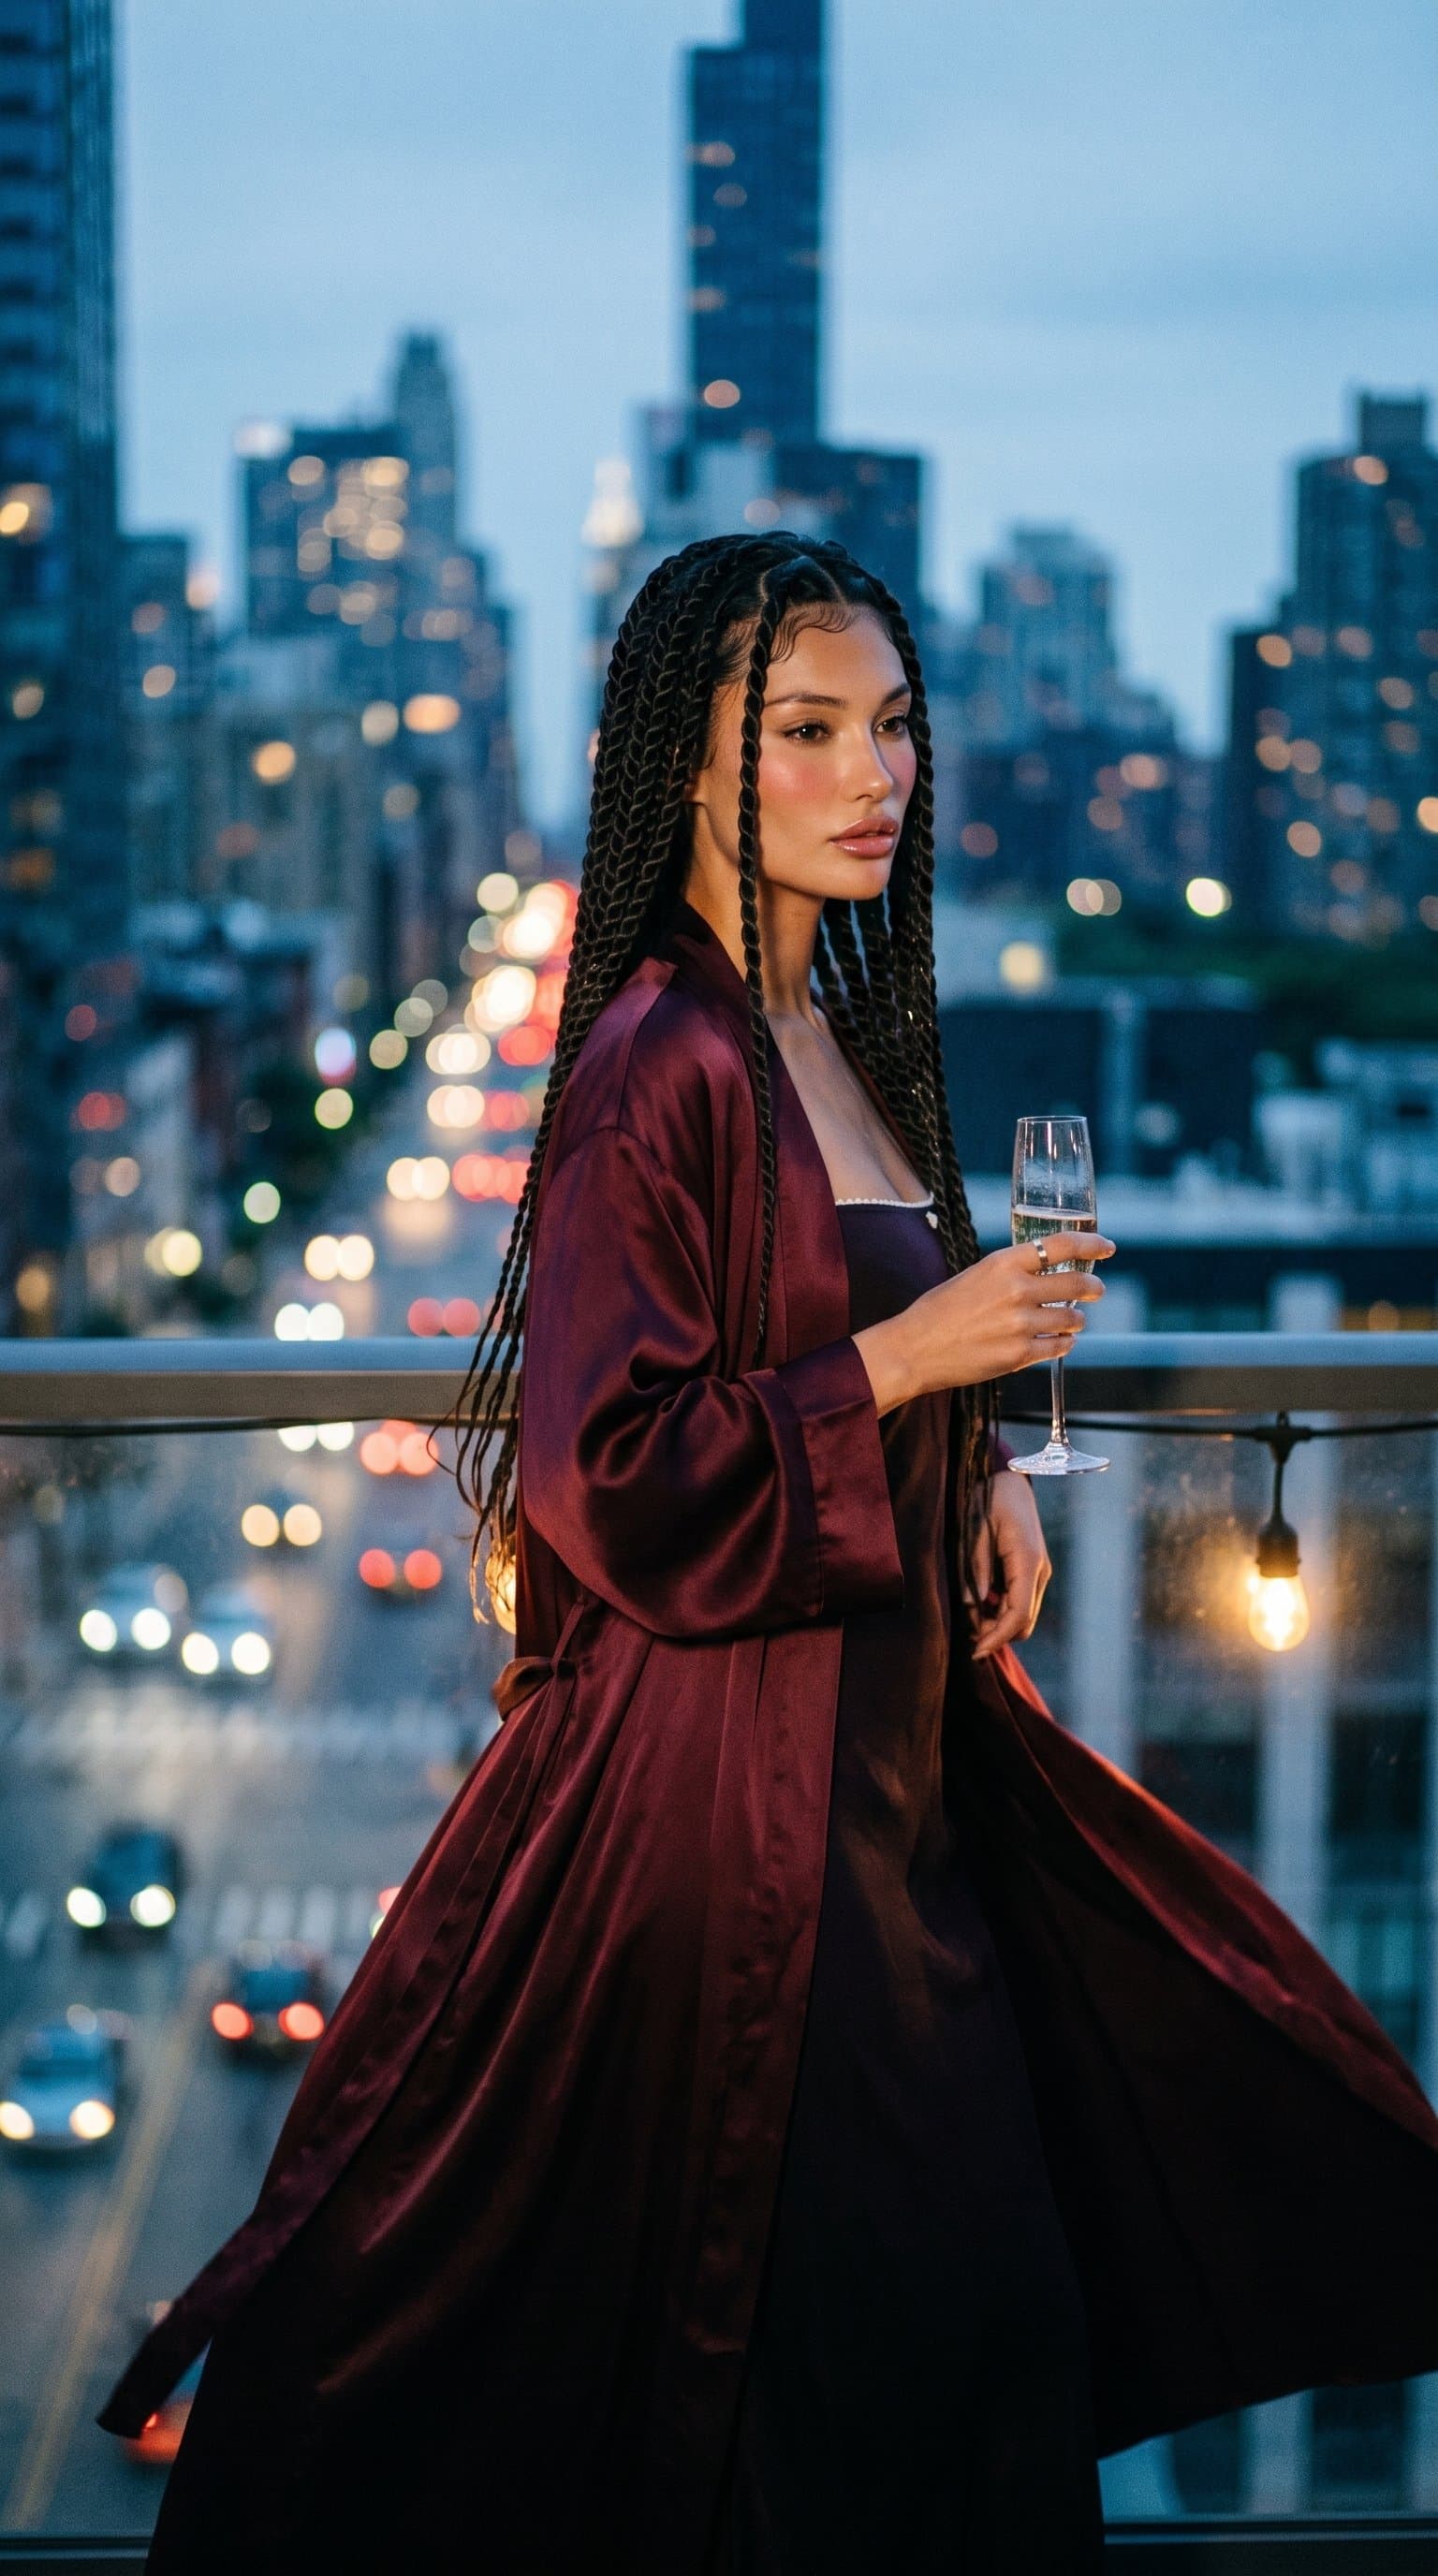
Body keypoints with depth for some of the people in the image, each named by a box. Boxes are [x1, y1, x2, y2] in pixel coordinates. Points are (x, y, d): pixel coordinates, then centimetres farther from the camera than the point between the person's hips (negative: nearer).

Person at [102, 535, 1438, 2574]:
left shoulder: (840, 1031, 9)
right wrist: (912, 1360, -19)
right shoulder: (664, 1066, -18)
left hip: (889, 1743, 9)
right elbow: (617, 1472, -20)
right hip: (726, 1765, -9)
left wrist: (982, 1471, 5)